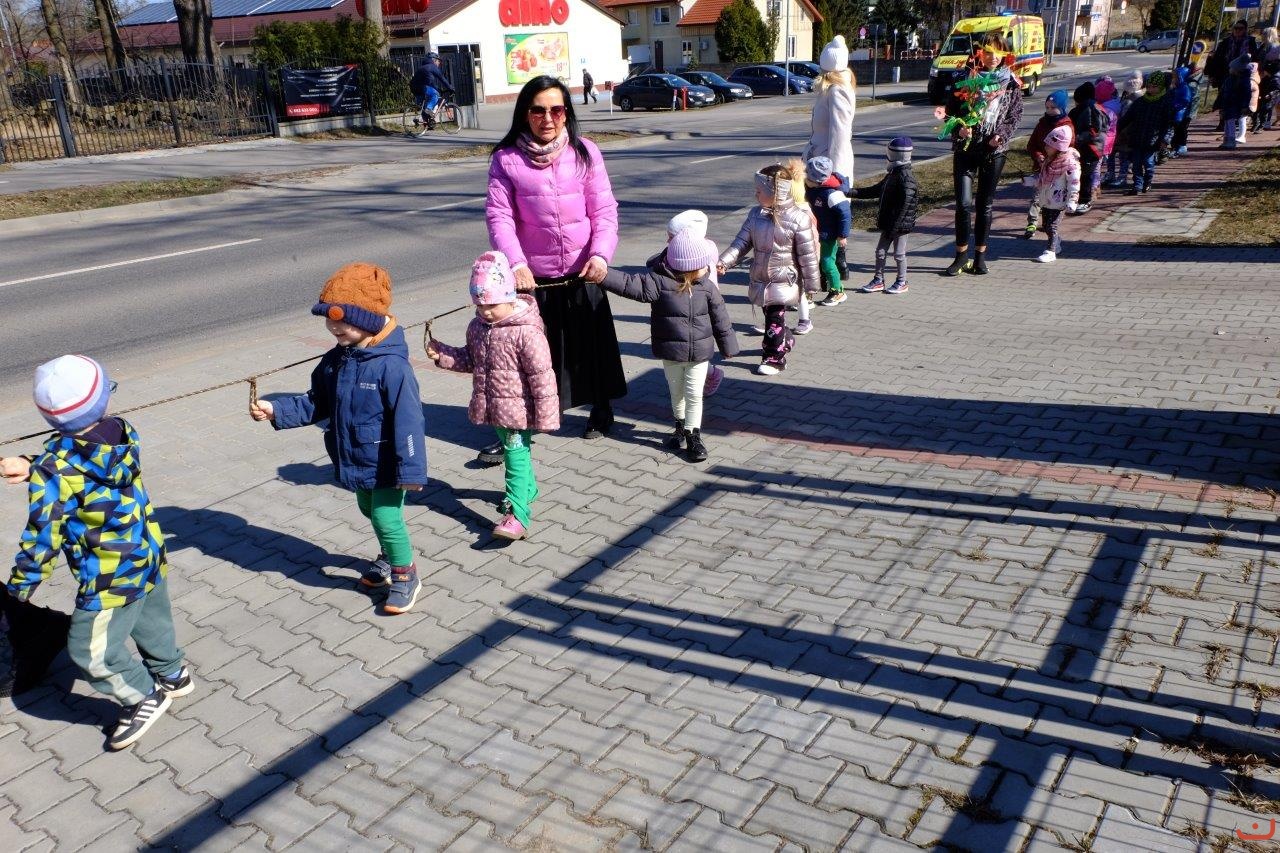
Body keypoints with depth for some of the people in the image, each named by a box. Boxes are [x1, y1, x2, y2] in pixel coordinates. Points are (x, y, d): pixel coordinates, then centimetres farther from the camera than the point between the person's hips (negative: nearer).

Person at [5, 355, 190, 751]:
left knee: (92, 651, 13)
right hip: (150, 555, 7)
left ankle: (143, 697, 29)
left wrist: (20, 585, -5)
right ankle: (173, 675, 49)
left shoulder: (54, 469, -27)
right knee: (152, 623, 29)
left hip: (110, 578, -7)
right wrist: (33, 468, 0)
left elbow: (43, 536, -19)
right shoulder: (124, 434, -10)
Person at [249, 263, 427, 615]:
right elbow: (316, 404, 9)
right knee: (370, 512, 25)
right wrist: (276, 411, -4)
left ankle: (405, 575, 22)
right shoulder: (335, 360, -1)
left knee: (386, 518, 0)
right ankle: (390, 558, 48)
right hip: (355, 462, 9)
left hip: (384, 465, -8)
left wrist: (410, 468, -25)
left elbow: (407, 420, -26)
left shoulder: (391, 365, -26)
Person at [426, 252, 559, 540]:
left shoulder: (526, 332, -22)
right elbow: (470, 359, 16)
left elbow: (542, 377, -21)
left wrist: (545, 416, -19)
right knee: (512, 451, 24)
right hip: (493, 407, 8)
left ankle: (517, 515, -11)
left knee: (517, 456, -9)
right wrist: (442, 355, -1)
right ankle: (527, 489, 46)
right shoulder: (478, 327, 1)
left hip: (518, 409, -7)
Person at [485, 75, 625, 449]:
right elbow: (499, 215, -8)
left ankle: (601, 410, 38)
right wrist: (515, 263, -22)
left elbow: (604, 210, -3)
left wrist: (600, 254, -20)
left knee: (592, 344, 16)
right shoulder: (506, 158, -3)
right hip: (532, 276, -1)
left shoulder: (584, 152, -1)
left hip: (582, 273, 1)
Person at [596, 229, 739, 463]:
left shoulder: (707, 287, -6)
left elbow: (720, 317, 2)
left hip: (699, 352, 1)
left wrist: (728, 347, 9)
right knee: (676, 392, 17)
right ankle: (681, 425, 39)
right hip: (671, 352, -1)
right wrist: (601, 275, -38)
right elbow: (629, 284, -25)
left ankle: (693, 436, 13)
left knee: (694, 394, 2)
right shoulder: (658, 282, -17)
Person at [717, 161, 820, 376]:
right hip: (760, 278, 6)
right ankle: (786, 341, 45)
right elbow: (742, 241, 1)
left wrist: (812, 284, -8)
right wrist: (724, 261, -13)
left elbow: (807, 254, -13)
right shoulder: (756, 214, -1)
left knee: (774, 318, -2)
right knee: (771, 315, 20)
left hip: (783, 280, -6)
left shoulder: (798, 218, -18)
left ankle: (774, 358, 13)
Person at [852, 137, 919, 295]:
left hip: (900, 224, -9)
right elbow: (877, 190, 16)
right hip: (888, 222, 9)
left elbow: (905, 205, -24)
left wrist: (895, 226, -24)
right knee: (880, 251, 13)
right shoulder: (893, 174, 8)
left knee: (899, 253, 4)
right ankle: (878, 281, 23)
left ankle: (901, 282, 18)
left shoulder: (906, 178, -21)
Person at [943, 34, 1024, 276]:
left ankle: (980, 255, 18)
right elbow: (951, 109, 3)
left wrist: (1002, 135, -13)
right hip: (965, 147, -1)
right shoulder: (966, 78, 2)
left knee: (985, 204, 8)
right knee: (964, 203, -7)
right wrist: (959, 128, -16)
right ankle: (961, 254, 5)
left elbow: (1015, 115, 5)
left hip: (994, 150, 1)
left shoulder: (1011, 83, 4)